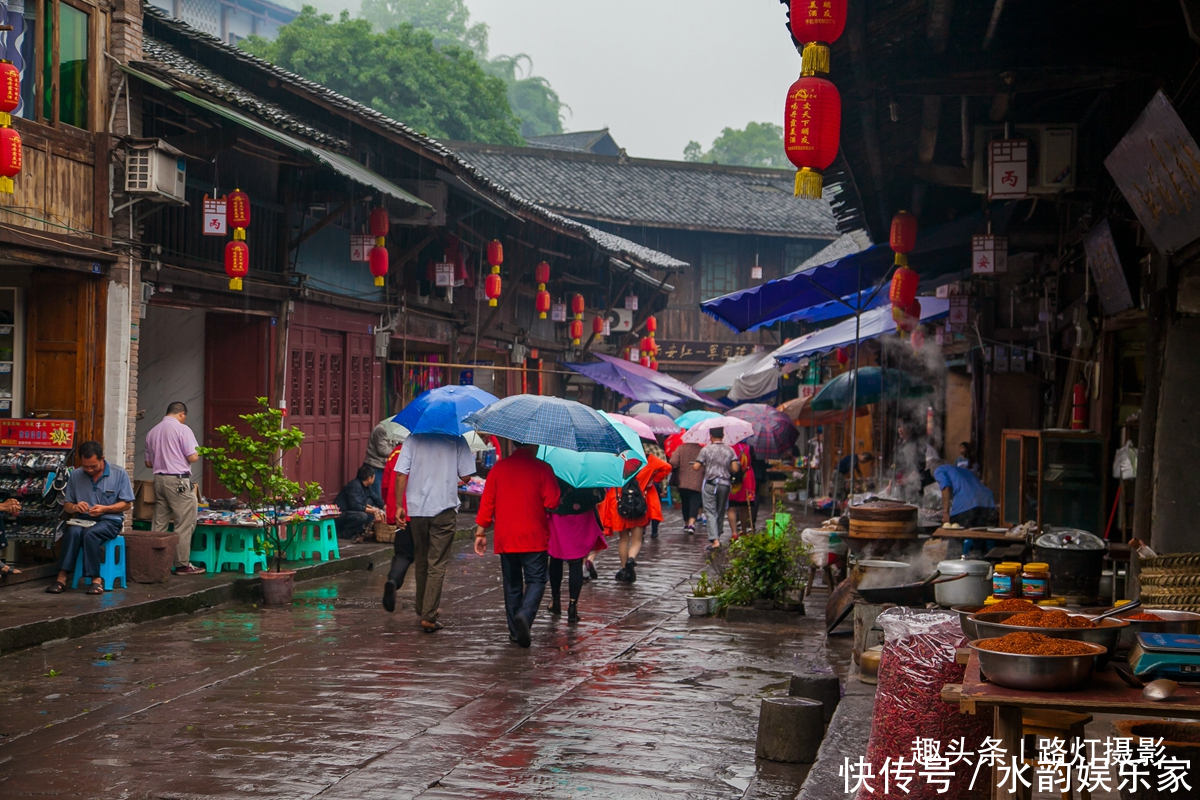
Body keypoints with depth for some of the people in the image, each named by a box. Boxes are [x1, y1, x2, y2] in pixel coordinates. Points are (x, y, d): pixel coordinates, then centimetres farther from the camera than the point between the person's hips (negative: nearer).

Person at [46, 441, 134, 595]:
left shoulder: (119, 474, -1)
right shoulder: (75, 475, 7)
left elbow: (127, 504, 1)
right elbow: (67, 505, 13)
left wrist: (104, 509, -14)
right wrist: (75, 507, -11)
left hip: (110, 520, -3)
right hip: (83, 519, 3)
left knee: (90, 533, -35)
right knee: (73, 532, -33)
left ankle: (95, 579, -32)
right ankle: (62, 577, -35)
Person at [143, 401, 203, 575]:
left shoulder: (152, 432, 13)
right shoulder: (182, 429, -8)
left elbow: (148, 463, 17)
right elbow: (192, 457, -12)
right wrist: (199, 453, 10)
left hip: (159, 479, 7)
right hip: (178, 481, -7)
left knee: (159, 523, 9)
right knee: (185, 524, -2)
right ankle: (182, 564, -3)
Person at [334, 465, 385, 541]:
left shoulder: (367, 487, 8)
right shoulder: (355, 486, -20)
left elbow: (377, 499, 21)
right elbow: (355, 506, -28)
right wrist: (373, 510, -21)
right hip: (339, 515, -10)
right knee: (362, 516, -34)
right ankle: (342, 533, -13)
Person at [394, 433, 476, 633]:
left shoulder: (413, 439, 0)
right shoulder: (457, 441, -5)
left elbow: (400, 474, -5)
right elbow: (466, 476, -4)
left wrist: (399, 506, 3)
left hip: (416, 509, 3)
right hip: (444, 509, -3)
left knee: (421, 562, 17)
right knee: (437, 564, -1)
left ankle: (423, 610, 29)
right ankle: (429, 616, -7)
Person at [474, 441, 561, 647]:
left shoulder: (499, 468, 3)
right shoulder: (542, 468, -7)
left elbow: (486, 503, 4)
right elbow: (552, 502, -12)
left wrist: (480, 533, 12)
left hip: (505, 538, 3)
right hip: (533, 538, -3)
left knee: (512, 584, 13)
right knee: (536, 580, 3)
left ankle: (515, 631, 14)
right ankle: (524, 615, -22)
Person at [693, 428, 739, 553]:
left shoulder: (706, 449, -5)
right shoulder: (729, 450, 3)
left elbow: (696, 467, -8)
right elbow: (735, 469, -3)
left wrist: (704, 466, 15)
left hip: (710, 483, -3)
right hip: (725, 484, 3)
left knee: (710, 512, -4)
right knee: (721, 512, 16)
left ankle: (714, 540, -17)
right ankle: (717, 537, 24)